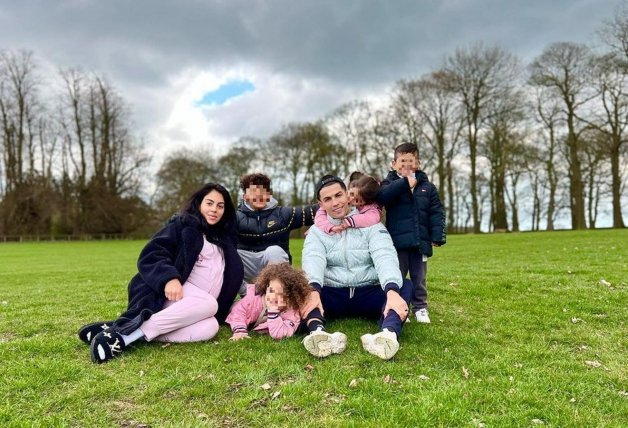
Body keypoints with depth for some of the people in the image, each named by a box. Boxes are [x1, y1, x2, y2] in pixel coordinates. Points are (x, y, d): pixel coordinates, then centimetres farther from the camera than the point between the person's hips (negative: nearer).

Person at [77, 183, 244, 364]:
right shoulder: (182, 225, 6)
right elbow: (150, 255, -7)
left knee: (210, 327, -32)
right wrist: (169, 278, -26)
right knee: (208, 303, -37)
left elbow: (232, 279, 25)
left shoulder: (225, 241, 22)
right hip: (167, 292, -4)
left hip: (193, 311, 4)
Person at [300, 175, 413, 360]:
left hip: (369, 295, 0)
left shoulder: (371, 225, 4)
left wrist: (392, 291, -36)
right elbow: (313, 260, -14)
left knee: (405, 285, -26)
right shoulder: (316, 231, 7)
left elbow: (385, 256, -15)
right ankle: (317, 331, -51)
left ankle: (388, 333, -53)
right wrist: (313, 290, -37)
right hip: (331, 297, 1)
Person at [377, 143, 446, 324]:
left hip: (420, 241, 2)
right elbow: (381, 196, -22)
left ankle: (420, 307, 27)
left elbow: (436, 213, 5)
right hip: (397, 241, -2)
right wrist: (405, 183, -23)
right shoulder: (390, 183, 2)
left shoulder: (427, 187, 8)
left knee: (419, 278, 13)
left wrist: (437, 236, -4)